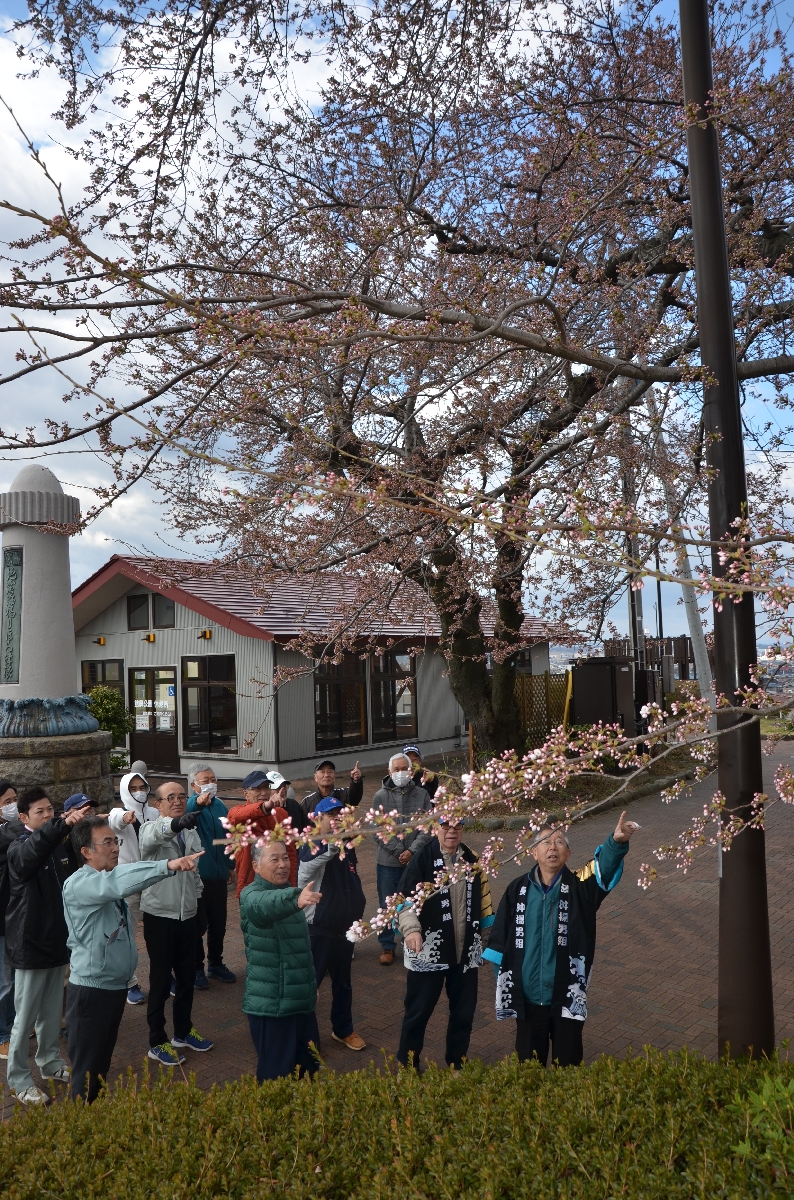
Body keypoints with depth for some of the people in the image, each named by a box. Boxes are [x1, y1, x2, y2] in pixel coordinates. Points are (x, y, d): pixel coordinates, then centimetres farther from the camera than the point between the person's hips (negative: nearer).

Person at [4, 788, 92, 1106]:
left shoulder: (61, 845, 1)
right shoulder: (20, 848, -16)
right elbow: (35, 848, -43)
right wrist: (63, 824, -58)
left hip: (57, 940, 5)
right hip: (29, 944, -5)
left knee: (52, 1011, 19)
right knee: (25, 1017, 7)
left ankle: (50, 1062, 36)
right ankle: (19, 1079, 22)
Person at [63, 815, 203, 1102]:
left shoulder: (108, 883, 8)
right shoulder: (78, 884, -23)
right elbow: (118, 882, -41)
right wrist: (168, 865, -52)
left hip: (116, 986, 8)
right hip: (91, 990, -8)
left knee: (103, 1063, 22)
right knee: (87, 1069, 6)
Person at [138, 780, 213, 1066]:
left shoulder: (192, 832, 7)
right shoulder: (151, 829, -13)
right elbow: (154, 835, -40)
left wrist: (198, 900, 11)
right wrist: (176, 823, -60)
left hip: (187, 916, 6)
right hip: (159, 916, -6)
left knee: (187, 977, 16)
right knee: (161, 980, 4)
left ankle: (183, 1031, 34)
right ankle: (157, 1042, 19)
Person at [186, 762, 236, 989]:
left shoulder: (220, 806, 8)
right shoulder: (190, 805, -11)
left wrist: (229, 865, 18)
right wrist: (198, 802, -56)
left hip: (219, 875, 6)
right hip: (196, 875, -6)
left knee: (218, 923, 15)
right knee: (198, 924, 5)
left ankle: (216, 963, 31)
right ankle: (196, 968, 20)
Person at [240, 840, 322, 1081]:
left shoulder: (288, 894, 9)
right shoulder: (251, 895, -15)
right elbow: (264, 905, -42)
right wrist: (296, 899, -61)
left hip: (301, 998, 7)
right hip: (270, 1004, -7)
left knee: (309, 1065, 17)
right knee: (276, 1074, 0)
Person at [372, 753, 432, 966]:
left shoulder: (422, 795, 1)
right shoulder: (381, 796, -1)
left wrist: (412, 851, -13)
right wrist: (399, 851, -12)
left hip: (416, 860, 0)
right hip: (388, 862, 0)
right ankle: (387, 946, 21)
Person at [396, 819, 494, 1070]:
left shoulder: (471, 860, 6)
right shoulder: (423, 859, -12)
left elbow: (481, 900, 15)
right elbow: (406, 898, -18)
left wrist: (483, 936, 16)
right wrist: (411, 928, -33)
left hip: (465, 951, 5)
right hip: (429, 951, -5)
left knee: (464, 1011, 15)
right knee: (419, 1010, 7)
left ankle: (457, 1064, 34)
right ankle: (407, 1065, 26)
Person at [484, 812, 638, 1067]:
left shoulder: (579, 887, -10)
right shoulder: (518, 889, -5)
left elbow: (605, 868, -31)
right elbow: (500, 938, 3)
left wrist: (617, 842, -51)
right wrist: (503, 985, 5)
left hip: (567, 996, -1)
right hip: (527, 996, 1)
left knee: (568, 1063, 15)